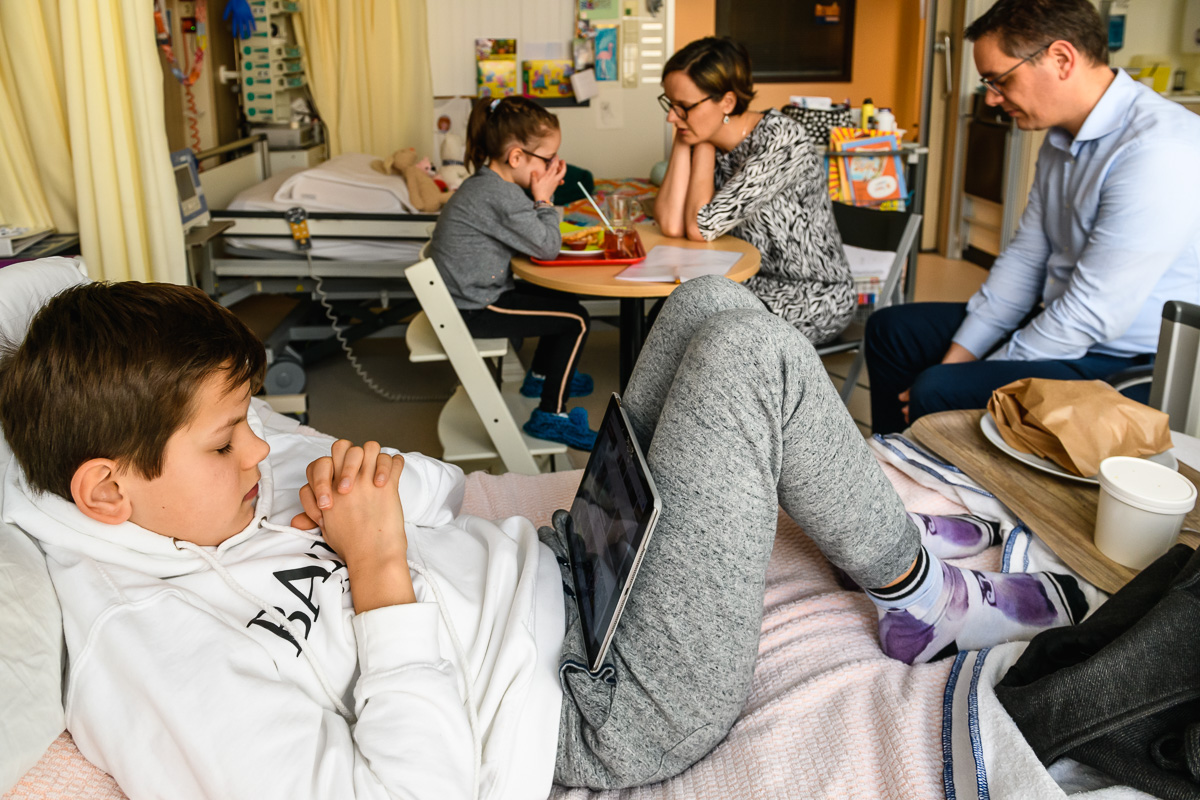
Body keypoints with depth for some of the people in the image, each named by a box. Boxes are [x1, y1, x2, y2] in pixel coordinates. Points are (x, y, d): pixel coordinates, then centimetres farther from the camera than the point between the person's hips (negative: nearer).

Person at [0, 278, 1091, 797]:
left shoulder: (226, 461, 3)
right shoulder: (144, 657, -24)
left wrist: (379, 472, -10)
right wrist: (381, 571, -27)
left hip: (566, 566, 9)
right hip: (608, 706, -9)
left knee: (712, 301, 8)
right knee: (749, 356, -18)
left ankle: (881, 536, 23)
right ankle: (920, 596, 7)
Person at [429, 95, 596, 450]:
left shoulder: (484, 183, 7)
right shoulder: (501, 196, -25)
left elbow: (531, 237, 14)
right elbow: (547, 248, -20)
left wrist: (540, 199, -2)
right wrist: (544, 198, -9)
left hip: (471, 295, 10)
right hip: (473, 311, -10)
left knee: (563, 300, 23)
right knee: (576, 320, -8)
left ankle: (540, 376, 42)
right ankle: (550, 416, 1)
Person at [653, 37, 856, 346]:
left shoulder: (781, 140, -23)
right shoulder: (704, 137, -2)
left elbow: (701, 228, -25)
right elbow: (671, 225, -16)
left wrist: (704, 142, -15)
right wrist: (683, 139, -14)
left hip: (812, 297, -6)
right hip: (751, 284, 6)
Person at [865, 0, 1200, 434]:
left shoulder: (1158, 150, -25)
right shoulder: (1061, 139, 7)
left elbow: (1092, 313, -26)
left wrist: (971, 375, -18)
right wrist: (958, 357, 2)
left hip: (1126, 364, -9)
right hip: (1059, 326, 10)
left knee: (935, 392, -28)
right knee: (891, 329, 10)